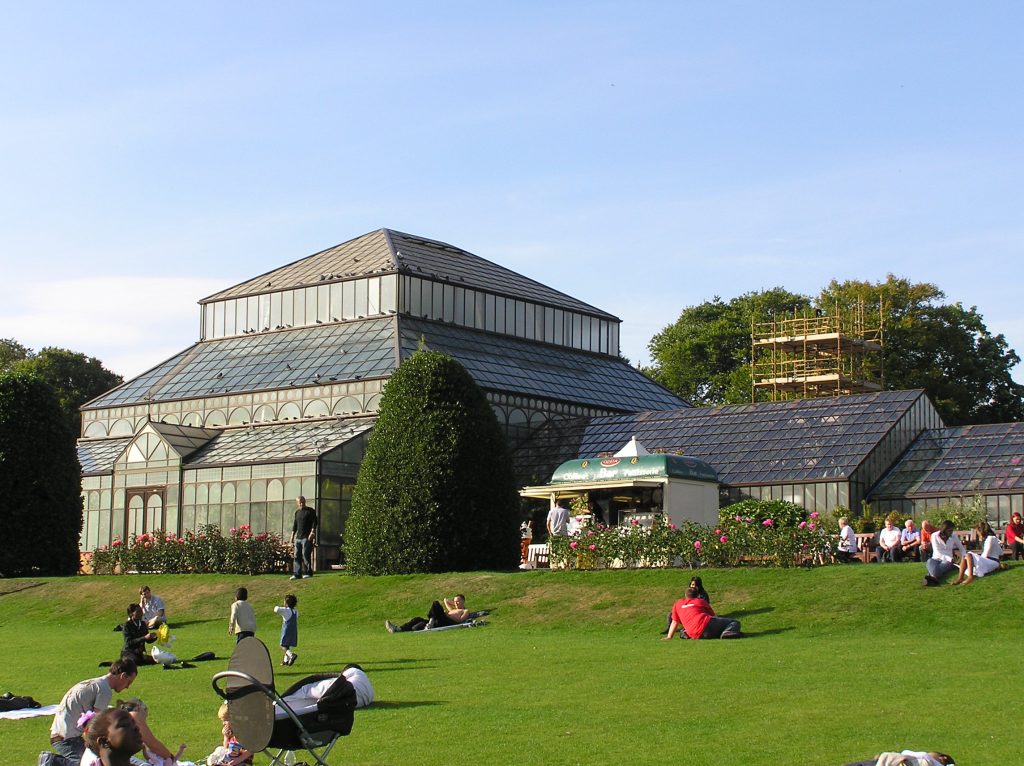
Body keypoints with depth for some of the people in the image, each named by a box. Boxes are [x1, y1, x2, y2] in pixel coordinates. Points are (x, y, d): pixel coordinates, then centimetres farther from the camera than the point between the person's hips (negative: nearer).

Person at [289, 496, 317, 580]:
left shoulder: (310, 511, 0)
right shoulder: (297, 512, 18)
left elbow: (314, 522, -6)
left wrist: (312, 532, -17)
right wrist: (292, 536, 18)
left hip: (307, 537, -6)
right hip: (298, 537, 6)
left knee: (306, 555, -9)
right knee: (297, 556, 3)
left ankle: (308, 572, -2)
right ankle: (297, 574, 4)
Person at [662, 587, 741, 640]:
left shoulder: (677, 604, 27)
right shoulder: (701, 601, 23)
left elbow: (674, 622, 27)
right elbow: (714, 616, 28)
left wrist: (669, 637, 33)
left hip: (695, 635, 3)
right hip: (705, 623, -3)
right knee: (735, 622, -2)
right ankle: (727, 632, -37)